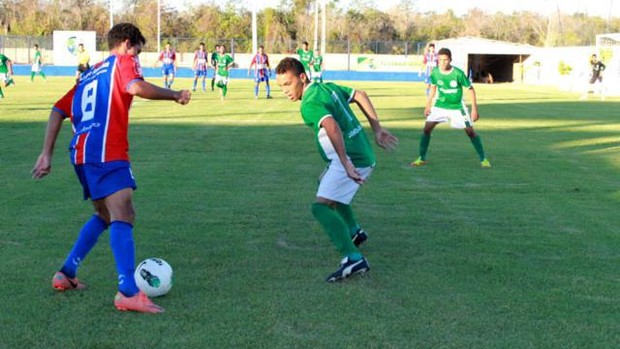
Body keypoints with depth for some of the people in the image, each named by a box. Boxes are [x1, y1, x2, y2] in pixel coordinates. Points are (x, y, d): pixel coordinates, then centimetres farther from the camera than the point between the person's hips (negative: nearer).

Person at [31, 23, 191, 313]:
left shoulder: (89, 75, 29)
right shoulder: (123, 62, 7)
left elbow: (58, 111, 23)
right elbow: (135, 87, -17)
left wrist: (47, 154, 21)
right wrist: (175, 95, -5)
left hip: (80, 153, 9)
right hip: (106, 151, -9)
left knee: (104, 215, 24)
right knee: (123, 216, -17)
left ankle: (66, 274, 26)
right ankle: (128, 293, -30)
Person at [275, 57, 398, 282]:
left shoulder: (309, 105, -17)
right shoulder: (327, 87, 12)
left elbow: (332, 126, -34)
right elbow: (360, 96, 20)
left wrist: (346, 164, -38)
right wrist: (377, 130, 21)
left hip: (351, 161, -10)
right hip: (364, 155, 10)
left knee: (321, 206, -18)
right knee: (326, 184, 35)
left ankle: (352, 258, -32)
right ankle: (353, 232, 47)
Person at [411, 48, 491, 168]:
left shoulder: (458, 73, -21)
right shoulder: (435, 72, -12)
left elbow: (470, 89, -12)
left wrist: (474, 109, -14)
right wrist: (428, 105, 9)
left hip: (457, 106, -3)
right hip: (440, 106, 3)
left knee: (470, 131, -6)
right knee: (427, 128, -10)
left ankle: (483, 159, 8)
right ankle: (422, 158, 3)